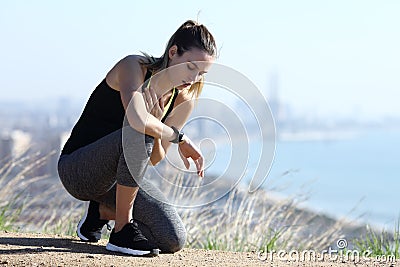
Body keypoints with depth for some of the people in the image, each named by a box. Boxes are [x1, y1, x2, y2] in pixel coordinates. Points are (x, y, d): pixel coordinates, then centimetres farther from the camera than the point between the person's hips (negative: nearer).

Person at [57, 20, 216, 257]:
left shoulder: (183, 101, 0)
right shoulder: (134, 67, -18)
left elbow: (155, 159, -2)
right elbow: (137, 120, -39)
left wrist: (156, 124, -21)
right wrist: (180, 138, -25)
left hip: (120, 178, 7)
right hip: (77, 170, -7)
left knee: (174, 240, -11)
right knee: (137, 136, -36)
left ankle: (104, 210, 15)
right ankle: (122, 230, -25)